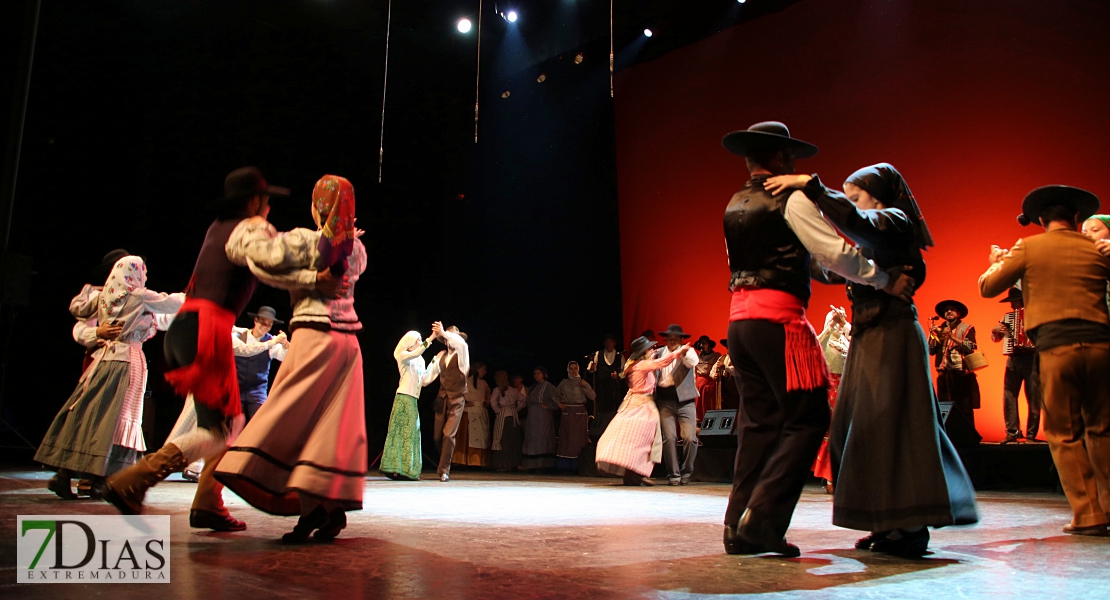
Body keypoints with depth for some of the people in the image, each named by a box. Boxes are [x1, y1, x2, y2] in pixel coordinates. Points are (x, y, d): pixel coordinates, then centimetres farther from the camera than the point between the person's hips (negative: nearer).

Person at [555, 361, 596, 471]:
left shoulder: (583, 383, 6)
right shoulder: (563, 383, 9)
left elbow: (593, 397, -3)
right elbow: (556, 395, 22)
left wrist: (586, 386, -12)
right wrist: (559, 403, 5)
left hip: (580, 413, -1)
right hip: (567, 413, 1)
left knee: (579, 439, -2)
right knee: (566, 439, -1)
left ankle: (578, 465, 0)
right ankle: (565, 465, 2)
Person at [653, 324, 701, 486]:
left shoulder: (688, 351, 6)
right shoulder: (659, 353, 14)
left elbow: (693, 362, -15)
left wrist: (685, 353, -37)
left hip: (685, 401, -1)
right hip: (665, 401, 1)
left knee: (690, 438, -9)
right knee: (669, 437, -9)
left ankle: (686, 472, 12)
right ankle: (673, 474, 2)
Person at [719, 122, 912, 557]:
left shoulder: (734, 207, 18)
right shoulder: (791, 199, -4)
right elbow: (835, 254, -9)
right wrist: (886, 280, -1)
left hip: (740, 317, 8)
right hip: (778, 317, -8)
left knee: (758, 420, 9)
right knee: (806, 419, -2)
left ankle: (739, 528, 9)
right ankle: (763, 515, -9)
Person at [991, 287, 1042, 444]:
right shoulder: (1007, 317, 16)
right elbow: (996, 338, 24)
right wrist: (995, 330, 5)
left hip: (1031, 359, -3)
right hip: (1013, 360, 4)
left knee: (1033, 398, -2)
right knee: (1009, 397, -4)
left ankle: (1031, 435, 3)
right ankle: (1012, 432, -1)